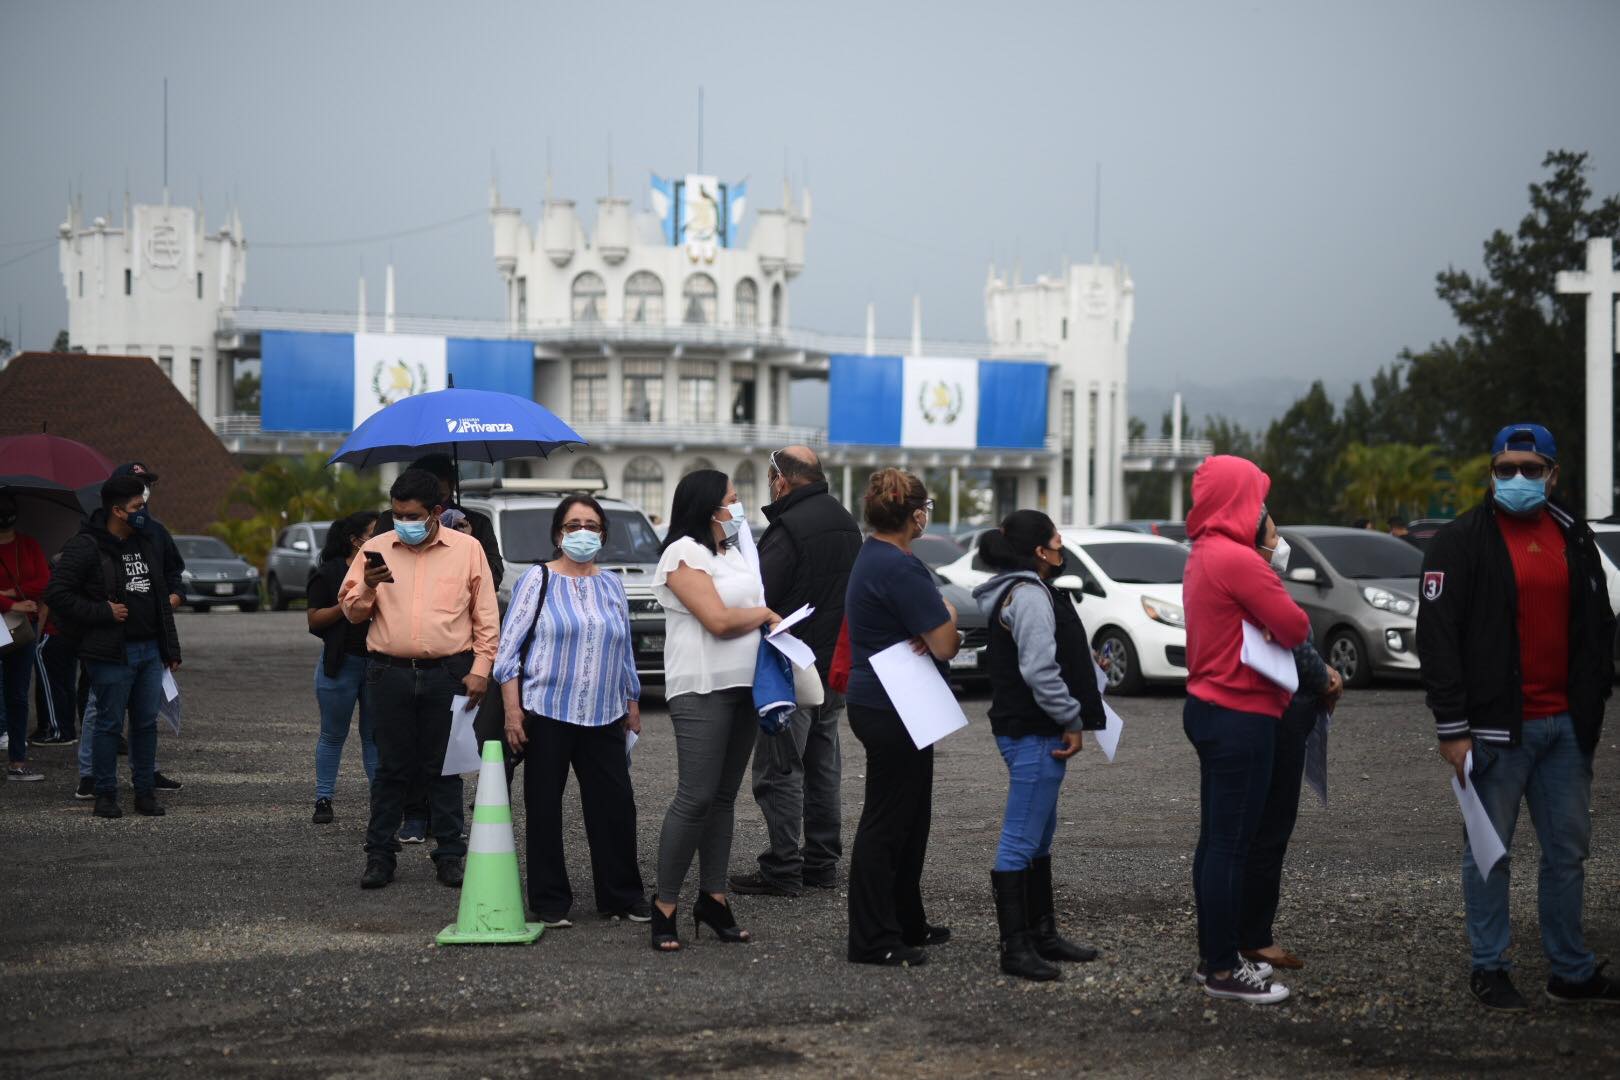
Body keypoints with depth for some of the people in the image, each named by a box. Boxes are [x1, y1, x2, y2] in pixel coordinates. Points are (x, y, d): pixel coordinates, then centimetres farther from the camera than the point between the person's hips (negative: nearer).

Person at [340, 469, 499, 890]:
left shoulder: (467, 549, 5)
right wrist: (367, 588, -11)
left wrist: (480, 669, -1)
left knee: (444, 768, 4)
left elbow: (486, 616, 6)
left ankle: (450, 855, 11)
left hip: (447, 674, -1)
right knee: (392, 767, 4)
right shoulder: (376, 549, 8)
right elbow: (351, 610, 10)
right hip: (390, 674, 1)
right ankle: (379, 853, 11)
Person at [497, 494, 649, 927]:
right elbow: (509, 648, -3)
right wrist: (512, 711, -9)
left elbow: (625, 652, 22)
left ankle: (623, 896, 11)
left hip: (604, 718, 4)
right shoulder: (538, 580, 0)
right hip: (547, 715, -4)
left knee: (616, 805, 0)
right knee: (545, 809, 0)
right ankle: (550, 902, 8)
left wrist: (633, 704, 20)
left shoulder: (612, 585, 14)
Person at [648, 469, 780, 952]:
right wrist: (764, 613, -1)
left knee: (724, 797, 10)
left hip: (743, 687, 9)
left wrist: (767, 619, 4)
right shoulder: (684, 554, -10)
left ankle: (713, 898, 15)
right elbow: (719, 620, -17)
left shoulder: (732, 552, 18)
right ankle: (664, 906, -6)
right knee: (695, 798, -12)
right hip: (701, 690, -9)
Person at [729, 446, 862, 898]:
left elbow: (757, 597, -22)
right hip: (836, 666, 9)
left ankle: (782, 870, -3)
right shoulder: (846, 523, 11)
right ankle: (822, 861, 22)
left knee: (779, 769, -3)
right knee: (822, 766, 16)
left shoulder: (788, 529, -18)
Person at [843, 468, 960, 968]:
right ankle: (872, 940, -1)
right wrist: (947, 615, 1)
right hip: (894, 709, -10)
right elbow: (946, 645, -21)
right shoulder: (900, 567, -21)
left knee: (908, 818, 19)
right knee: (886, 822, -5)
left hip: (873, 701, 10)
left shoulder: (871, 556, 12)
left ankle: (906, 924, 28)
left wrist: (928, 632, -8)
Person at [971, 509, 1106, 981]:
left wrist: (1069, 716, 18)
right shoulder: (1030, 596, -17)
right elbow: (1040, 669, -23)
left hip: (1027, 729, 11)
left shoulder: (1019, 591, 17)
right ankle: (1015, 947, -6)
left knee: (1039, 837, 18)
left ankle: (1042, 933, 28)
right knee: (1020, 841, -8)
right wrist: (1072, 720, -15)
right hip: (1034, 734, -11)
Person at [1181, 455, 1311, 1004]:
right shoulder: (1238, 559, -19)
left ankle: (1214, 956, 24)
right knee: (1231, 844, -5)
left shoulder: (1202, 556, 14)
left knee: (1216, 839, 16)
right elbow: (1295, 627, -17)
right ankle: (1223, 970, -1)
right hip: (1240, 717, -11)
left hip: (1209, 707, 11)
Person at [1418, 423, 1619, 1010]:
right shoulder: (1461, 542, -6)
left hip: (1565, 726, 5)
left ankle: (1572, 971, 19)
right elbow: (1437, 637, -9)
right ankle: (1489, 968, 12)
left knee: (1568, 850, 10)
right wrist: (1452, 730, -13)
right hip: (1498, 726, -5)